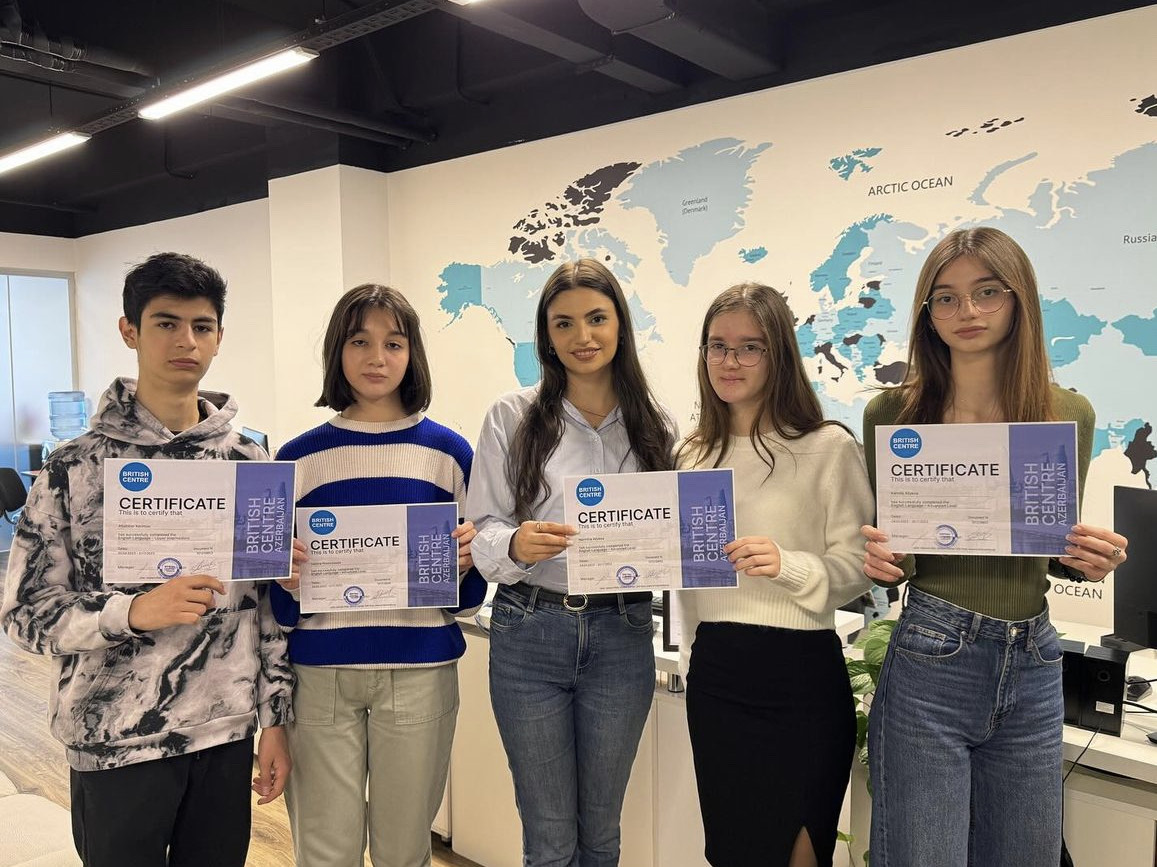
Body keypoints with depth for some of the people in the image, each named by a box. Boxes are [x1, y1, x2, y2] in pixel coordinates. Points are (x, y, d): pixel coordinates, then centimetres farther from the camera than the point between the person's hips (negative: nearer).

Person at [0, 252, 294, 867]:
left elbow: (269, 599, 5)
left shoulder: (246, 460, 2)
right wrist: (133, 611, -24)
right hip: (116, 743, -2)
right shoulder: (77, 467, -7)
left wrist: (275, 717, 4)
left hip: (228, 733, 3)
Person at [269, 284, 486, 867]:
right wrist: (289, 578, -14)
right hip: (321, 672, 1)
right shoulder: (299, 458, 3)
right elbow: (278, 596, 7)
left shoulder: (448, 452, 2)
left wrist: (466, 559, -14)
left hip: (419, 671, 0)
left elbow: (468, 592, 6)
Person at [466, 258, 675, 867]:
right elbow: (479, 532, -3)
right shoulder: (512, 418, -2)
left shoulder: (654, 426, 4)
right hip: (529, 636, -2)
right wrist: (515, 545, -24)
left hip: (621, 637, 2)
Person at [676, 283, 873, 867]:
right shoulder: (693, 455, 9)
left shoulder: (828, 446, -9)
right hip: (714, 673, 5)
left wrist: (787, 565, -26)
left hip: (800, 672, -5)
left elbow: (856, 570, -10)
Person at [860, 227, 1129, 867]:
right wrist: (880, 561, -18)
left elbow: (1060, 550, 13)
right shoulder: (893, 413, -4)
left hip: (1034, 667, 4)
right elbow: (882, 547, 4)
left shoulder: (1069, 414, 3)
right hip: (930, 662, -3)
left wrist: (1090, 560, -8)